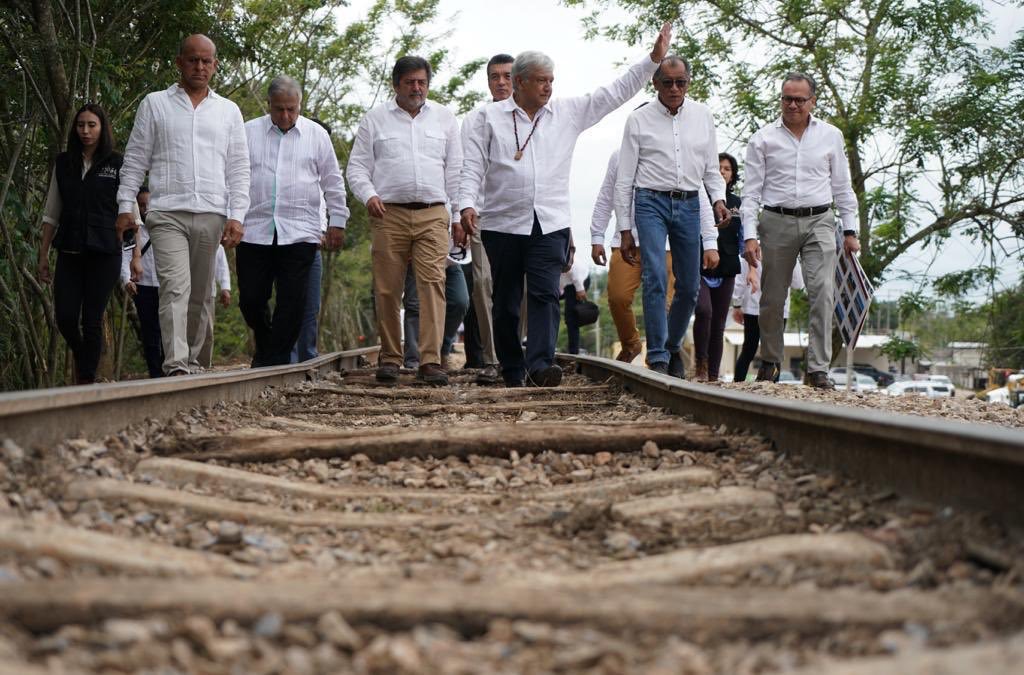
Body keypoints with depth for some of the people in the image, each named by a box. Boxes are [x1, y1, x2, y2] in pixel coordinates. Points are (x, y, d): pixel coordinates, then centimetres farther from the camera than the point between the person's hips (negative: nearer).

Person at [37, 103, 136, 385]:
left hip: (104, 253, -3)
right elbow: (51, 213, 13)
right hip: (69, 253, 3)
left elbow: (131, 213, 0)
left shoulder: (117, 164, 1)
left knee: (92, 320, -3)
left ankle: (87, 380, 5)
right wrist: (43, 255, 10)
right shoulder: (63, 163, 10)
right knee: (64, 317, -3)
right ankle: (79, 355, 28)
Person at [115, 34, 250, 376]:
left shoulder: (228, 111, 15)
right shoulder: (155, 104, 11)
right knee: (175, 287, -16)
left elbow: (239, 169, 11)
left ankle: (192, 360, 15)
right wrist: (125, 206, 1)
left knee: (200, 295, 6)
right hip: (168, 214, -2)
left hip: (212, 216, 3)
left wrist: (236, 216, 1)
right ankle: (175, 365, -24)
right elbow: (135, 160, 10)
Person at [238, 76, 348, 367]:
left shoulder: (316, 135, 8)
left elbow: (333, 182, 12)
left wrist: (337, 221, 9)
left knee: (292, 301, -4)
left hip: (300, 233, -1)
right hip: (254, 231, 1)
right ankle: (265, 347, 26)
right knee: (251, 299, 1)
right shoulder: (248, 132, 8)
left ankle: (275, 361, 2)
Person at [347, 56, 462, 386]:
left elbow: (455, 170, 16)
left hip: (433, 214, 0)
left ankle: (431, 361, -14)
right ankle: (390, 358, 9)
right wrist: (369, 195, -9)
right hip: (390, 214, 0)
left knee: (432, 284, -12)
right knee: (387, 289, -1)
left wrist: (458, 215, 10)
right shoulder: (375, 119, 11)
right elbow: (357, 166, 10)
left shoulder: (444, 118, 16)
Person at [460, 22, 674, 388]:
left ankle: (540, 364, -20)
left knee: (545, 294, -13)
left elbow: (614, 93, 11)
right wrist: (467, 204, -14)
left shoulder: (568, 112, 11)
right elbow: (472, 167, 1)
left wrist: (653, 59, 6)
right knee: (506, 302, 6)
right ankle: (512, 371, 16)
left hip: (550, 224, 1)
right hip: (503, 223, -1)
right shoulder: (490, 116, 5)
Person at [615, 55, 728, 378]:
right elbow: (624, 179, 2)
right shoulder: (639, 119, 0)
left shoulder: (703, 115, 9)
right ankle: (657, 357, -11)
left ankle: (673, 346, 28)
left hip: (689, 205, 3)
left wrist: (719, 198, -3)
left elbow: (712, 169, 16)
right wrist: (625, 230, 0)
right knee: (654, 278, -16)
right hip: (651, 202, -3)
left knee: (690, 286, 6)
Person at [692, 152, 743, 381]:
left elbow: (744, 238, 15)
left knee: (719, 323, 4)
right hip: (700, 268, -4)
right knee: (704, 310, -25)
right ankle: (700, 363, -8)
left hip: (726, 270, 4)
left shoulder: (737, 204, 14)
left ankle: (713, 374, 9)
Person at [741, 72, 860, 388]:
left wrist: (850, 230, 8)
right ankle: (770, 362, 24)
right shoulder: (763, 138, 5)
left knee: (822, 293, -13)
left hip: (819, 222, 0)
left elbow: (842, 187, 14)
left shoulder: (831, 136, 10)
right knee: (773, 297, 5)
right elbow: (751, 191, 3)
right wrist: (750, 235, -6)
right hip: (777, 222, 0)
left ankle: (818, 369, -13)